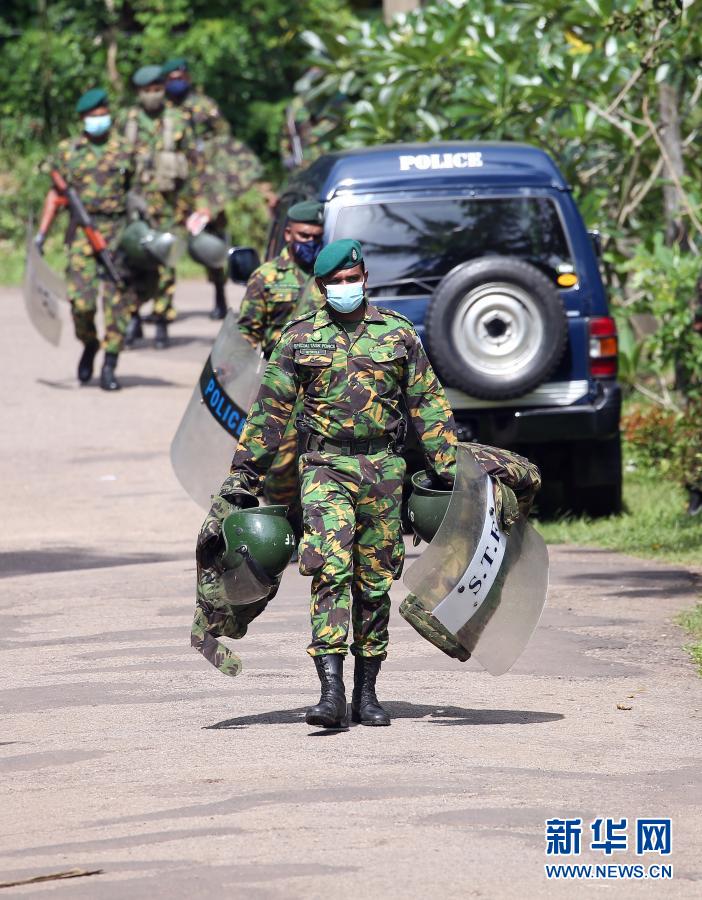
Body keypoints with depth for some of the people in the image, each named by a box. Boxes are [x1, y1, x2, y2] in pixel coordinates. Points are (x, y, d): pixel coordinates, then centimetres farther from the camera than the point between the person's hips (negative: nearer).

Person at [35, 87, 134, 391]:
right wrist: (41, 234, 8)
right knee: (81, 300, -9)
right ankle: (89, 345, 20)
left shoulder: (124, 149, 7)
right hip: (82, 230, 0)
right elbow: (56, 194, 14)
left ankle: (109, 366, 1)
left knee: (117, 300, -5)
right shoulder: (67, 150, 9)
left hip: (117, 229, 0)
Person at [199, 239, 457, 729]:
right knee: (330, 571, -17)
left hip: (384, 468, 2)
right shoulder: (299, 338, 5)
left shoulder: (398, 333, 7)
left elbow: (429, 405, 9)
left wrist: (450, 469, 5)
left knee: (376, 581, 6)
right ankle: (332, 692, -23)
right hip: (325, 467, -2)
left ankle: (366, 693, 16)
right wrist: (242, 474, 6)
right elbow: (270, 411, 7)